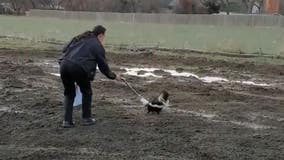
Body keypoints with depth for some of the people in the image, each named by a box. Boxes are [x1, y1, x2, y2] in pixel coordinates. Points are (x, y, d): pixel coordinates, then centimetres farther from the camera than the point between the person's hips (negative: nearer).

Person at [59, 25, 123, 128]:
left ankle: (67, 120, 16)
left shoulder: (79, 38, 26)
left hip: (64, 65, 6)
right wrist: (114, 76, 22)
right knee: (87, 92, 18)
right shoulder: (98, 46, 8)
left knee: (69, 93, 20)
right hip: (79, 68, -5)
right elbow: (103, 66, 9)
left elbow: (65, 49, 22)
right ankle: (86, 118, 23)